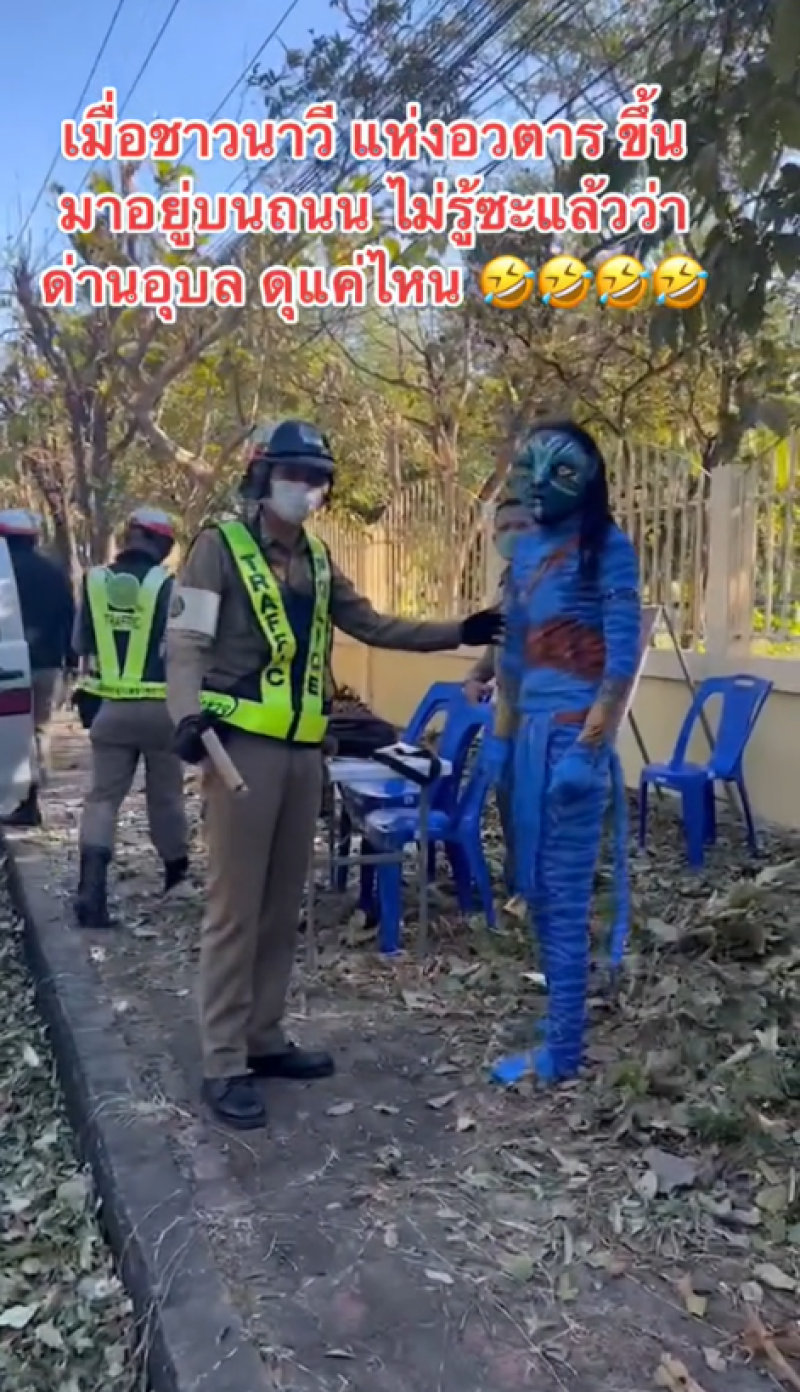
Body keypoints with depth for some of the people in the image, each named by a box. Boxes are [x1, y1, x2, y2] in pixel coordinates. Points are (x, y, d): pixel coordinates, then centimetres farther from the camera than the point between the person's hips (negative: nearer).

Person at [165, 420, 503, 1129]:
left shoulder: (317, 561, 17)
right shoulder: (221, 546, -2)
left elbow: (375, 626, 19)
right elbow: (187, 641, -10)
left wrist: (460, 632, 14)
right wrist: (189, 713, -27)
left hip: (303, 749, 7)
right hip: (241, 743, -7)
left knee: (284, 904, 12)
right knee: (235, 905, -4)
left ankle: (264, 1039, 25)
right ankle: (224, 1063, 6)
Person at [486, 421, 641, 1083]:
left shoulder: (608, 548, -8)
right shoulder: (527, 548, 13)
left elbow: (623, 658, -13)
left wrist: (590, 748, -18)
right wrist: (501, 734, 16)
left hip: (574, 735, -8)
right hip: (532, 732, 8)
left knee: (564, 891, -1)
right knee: (537, 884, 15)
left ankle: (562, 1050, 11)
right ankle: (561, 1016, 32)